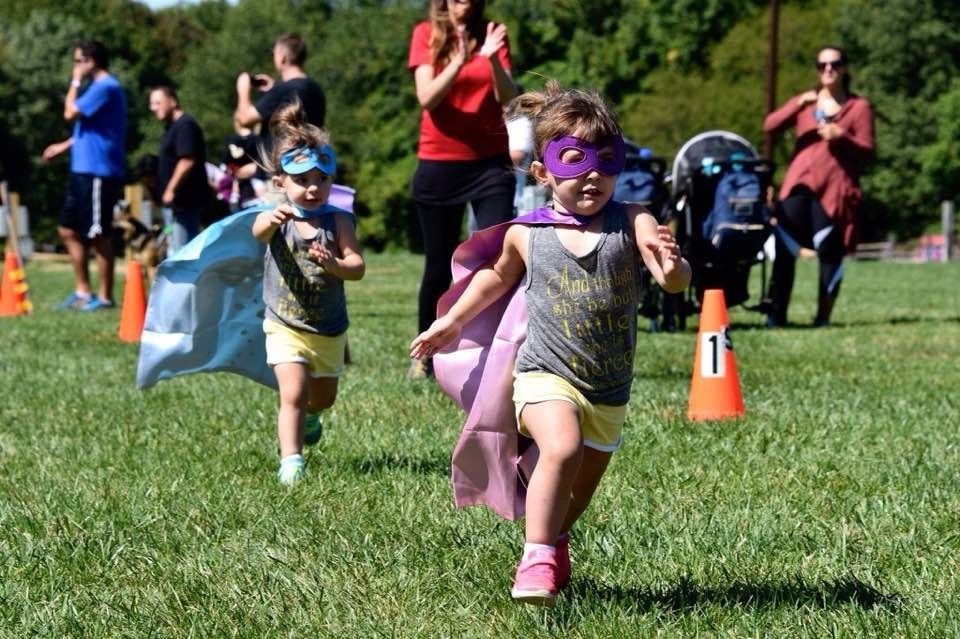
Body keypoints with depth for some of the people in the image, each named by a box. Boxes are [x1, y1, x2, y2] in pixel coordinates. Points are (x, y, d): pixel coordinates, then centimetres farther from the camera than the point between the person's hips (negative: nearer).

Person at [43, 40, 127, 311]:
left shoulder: (105, 88, -15)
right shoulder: (99, 87, 17)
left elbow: (71, 113, -18)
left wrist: (75, 82, -7)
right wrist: (65, 145, 24)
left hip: (98, 173, -10)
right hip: (84, 170, 10)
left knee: (99, 236, -4)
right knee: (68, 229, 13)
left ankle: (105, 297, 2)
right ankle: (82, 292, 19)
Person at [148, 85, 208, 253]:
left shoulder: (185, 125, -13)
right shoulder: (173, 126, 19)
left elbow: (187, 161, -23)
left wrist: (171, 190, -21)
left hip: (183, 200, -11)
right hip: (176, 201, 11)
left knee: (181, 250, -12)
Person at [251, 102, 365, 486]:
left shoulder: (338, 221, -9)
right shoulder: (278, 220, -12)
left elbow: (357, 266, -16)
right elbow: (258, 232, -36)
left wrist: (333, 264, -38)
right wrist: (271, 221, -60)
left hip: (329, 330, 3)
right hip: (285, 327, -3)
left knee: (323, 396, 22)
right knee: (293, 394, -18)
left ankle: (309, 416, 55)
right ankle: (290, 460, -13)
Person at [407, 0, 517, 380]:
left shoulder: (492, 35, 4)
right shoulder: (426, 34, -1)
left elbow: (507, 99, -7)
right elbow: (427, 97, -13)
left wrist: (493, 59, -24)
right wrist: (459, 61, -28)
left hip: (490, 163, 1)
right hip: (438, 164, -1)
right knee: (439, 266, 7)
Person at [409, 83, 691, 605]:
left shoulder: (632, 224, -7)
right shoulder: (528, 234, -3)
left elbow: (676, 282, -21)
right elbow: (497, 275, 20)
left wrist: (670, 264, -44)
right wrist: (453, 321, 19)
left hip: (609, 392, 2)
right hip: (546, 376, -2)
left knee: (577, 494, 18)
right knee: (563, 448, -32)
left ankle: (553, 545, 49)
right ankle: (537, 561, -23)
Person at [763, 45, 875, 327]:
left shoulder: (859, 106, 8)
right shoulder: (805, 101, 15)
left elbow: (867, 152, 3)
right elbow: (770, 125, 1)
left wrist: (841, 136, -14)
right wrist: (800, 103, -11)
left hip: (835, 189, -2)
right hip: (799, 186, 2)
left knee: (830, 253, -2)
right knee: (784, 248, -8)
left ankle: (823, 317, 7)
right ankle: (777, 312, -5)